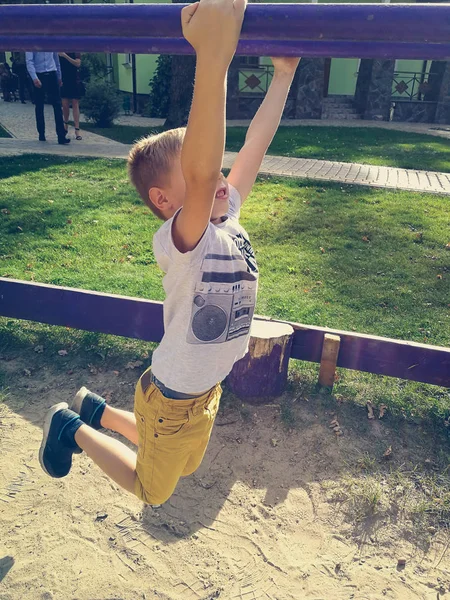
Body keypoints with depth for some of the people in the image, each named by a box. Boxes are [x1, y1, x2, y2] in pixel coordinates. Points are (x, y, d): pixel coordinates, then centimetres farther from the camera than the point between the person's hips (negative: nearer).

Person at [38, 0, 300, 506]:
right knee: (151, 490, 21)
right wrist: (214, 58, -60)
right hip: (172, 400, -7)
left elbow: (256, 146, -8)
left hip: (208, 388, 8)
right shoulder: (177, 241, -32)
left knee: (185, 466, 34)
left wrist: (284, 72, -2)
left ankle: (99, 410, 44)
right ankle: (73, 428, 34)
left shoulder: (227, 217, -10)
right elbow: (201, 174, -52)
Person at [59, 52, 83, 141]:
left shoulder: (76, 53, 0)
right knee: (65, 105, 0)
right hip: (64, 82, 3)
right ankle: (66, 124, 25)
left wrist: (65, 56, -21)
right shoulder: (60, 53, 8)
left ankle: (77, 130, -6)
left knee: (75, 105, -4)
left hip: (75, 81, -3)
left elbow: (77, 63, -16)